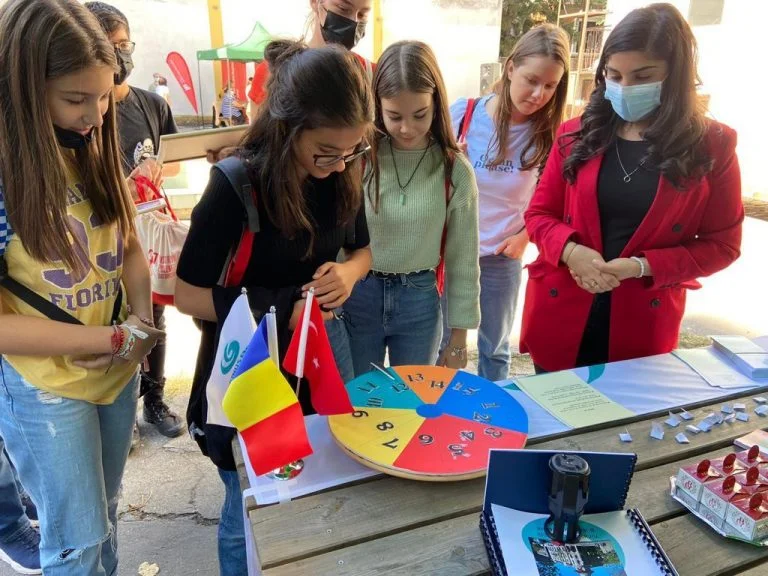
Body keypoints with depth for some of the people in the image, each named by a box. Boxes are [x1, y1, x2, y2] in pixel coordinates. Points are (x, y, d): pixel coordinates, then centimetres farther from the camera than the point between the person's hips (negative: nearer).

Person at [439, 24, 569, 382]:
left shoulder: (547, 133, -7)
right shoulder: (462, 113, -10)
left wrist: (526, 235, -6)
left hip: (504, 258, 1)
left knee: (495, 347, 17)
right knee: (440, 341, 12)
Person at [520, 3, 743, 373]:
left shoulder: (712, 146, -3)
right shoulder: (577, 135, 1)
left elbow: (722, 244, 0)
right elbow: (539, 214, 5)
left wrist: (643, 266, -16)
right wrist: (570, 250, -17)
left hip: (642, 325, -1)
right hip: (560, 316, 2)